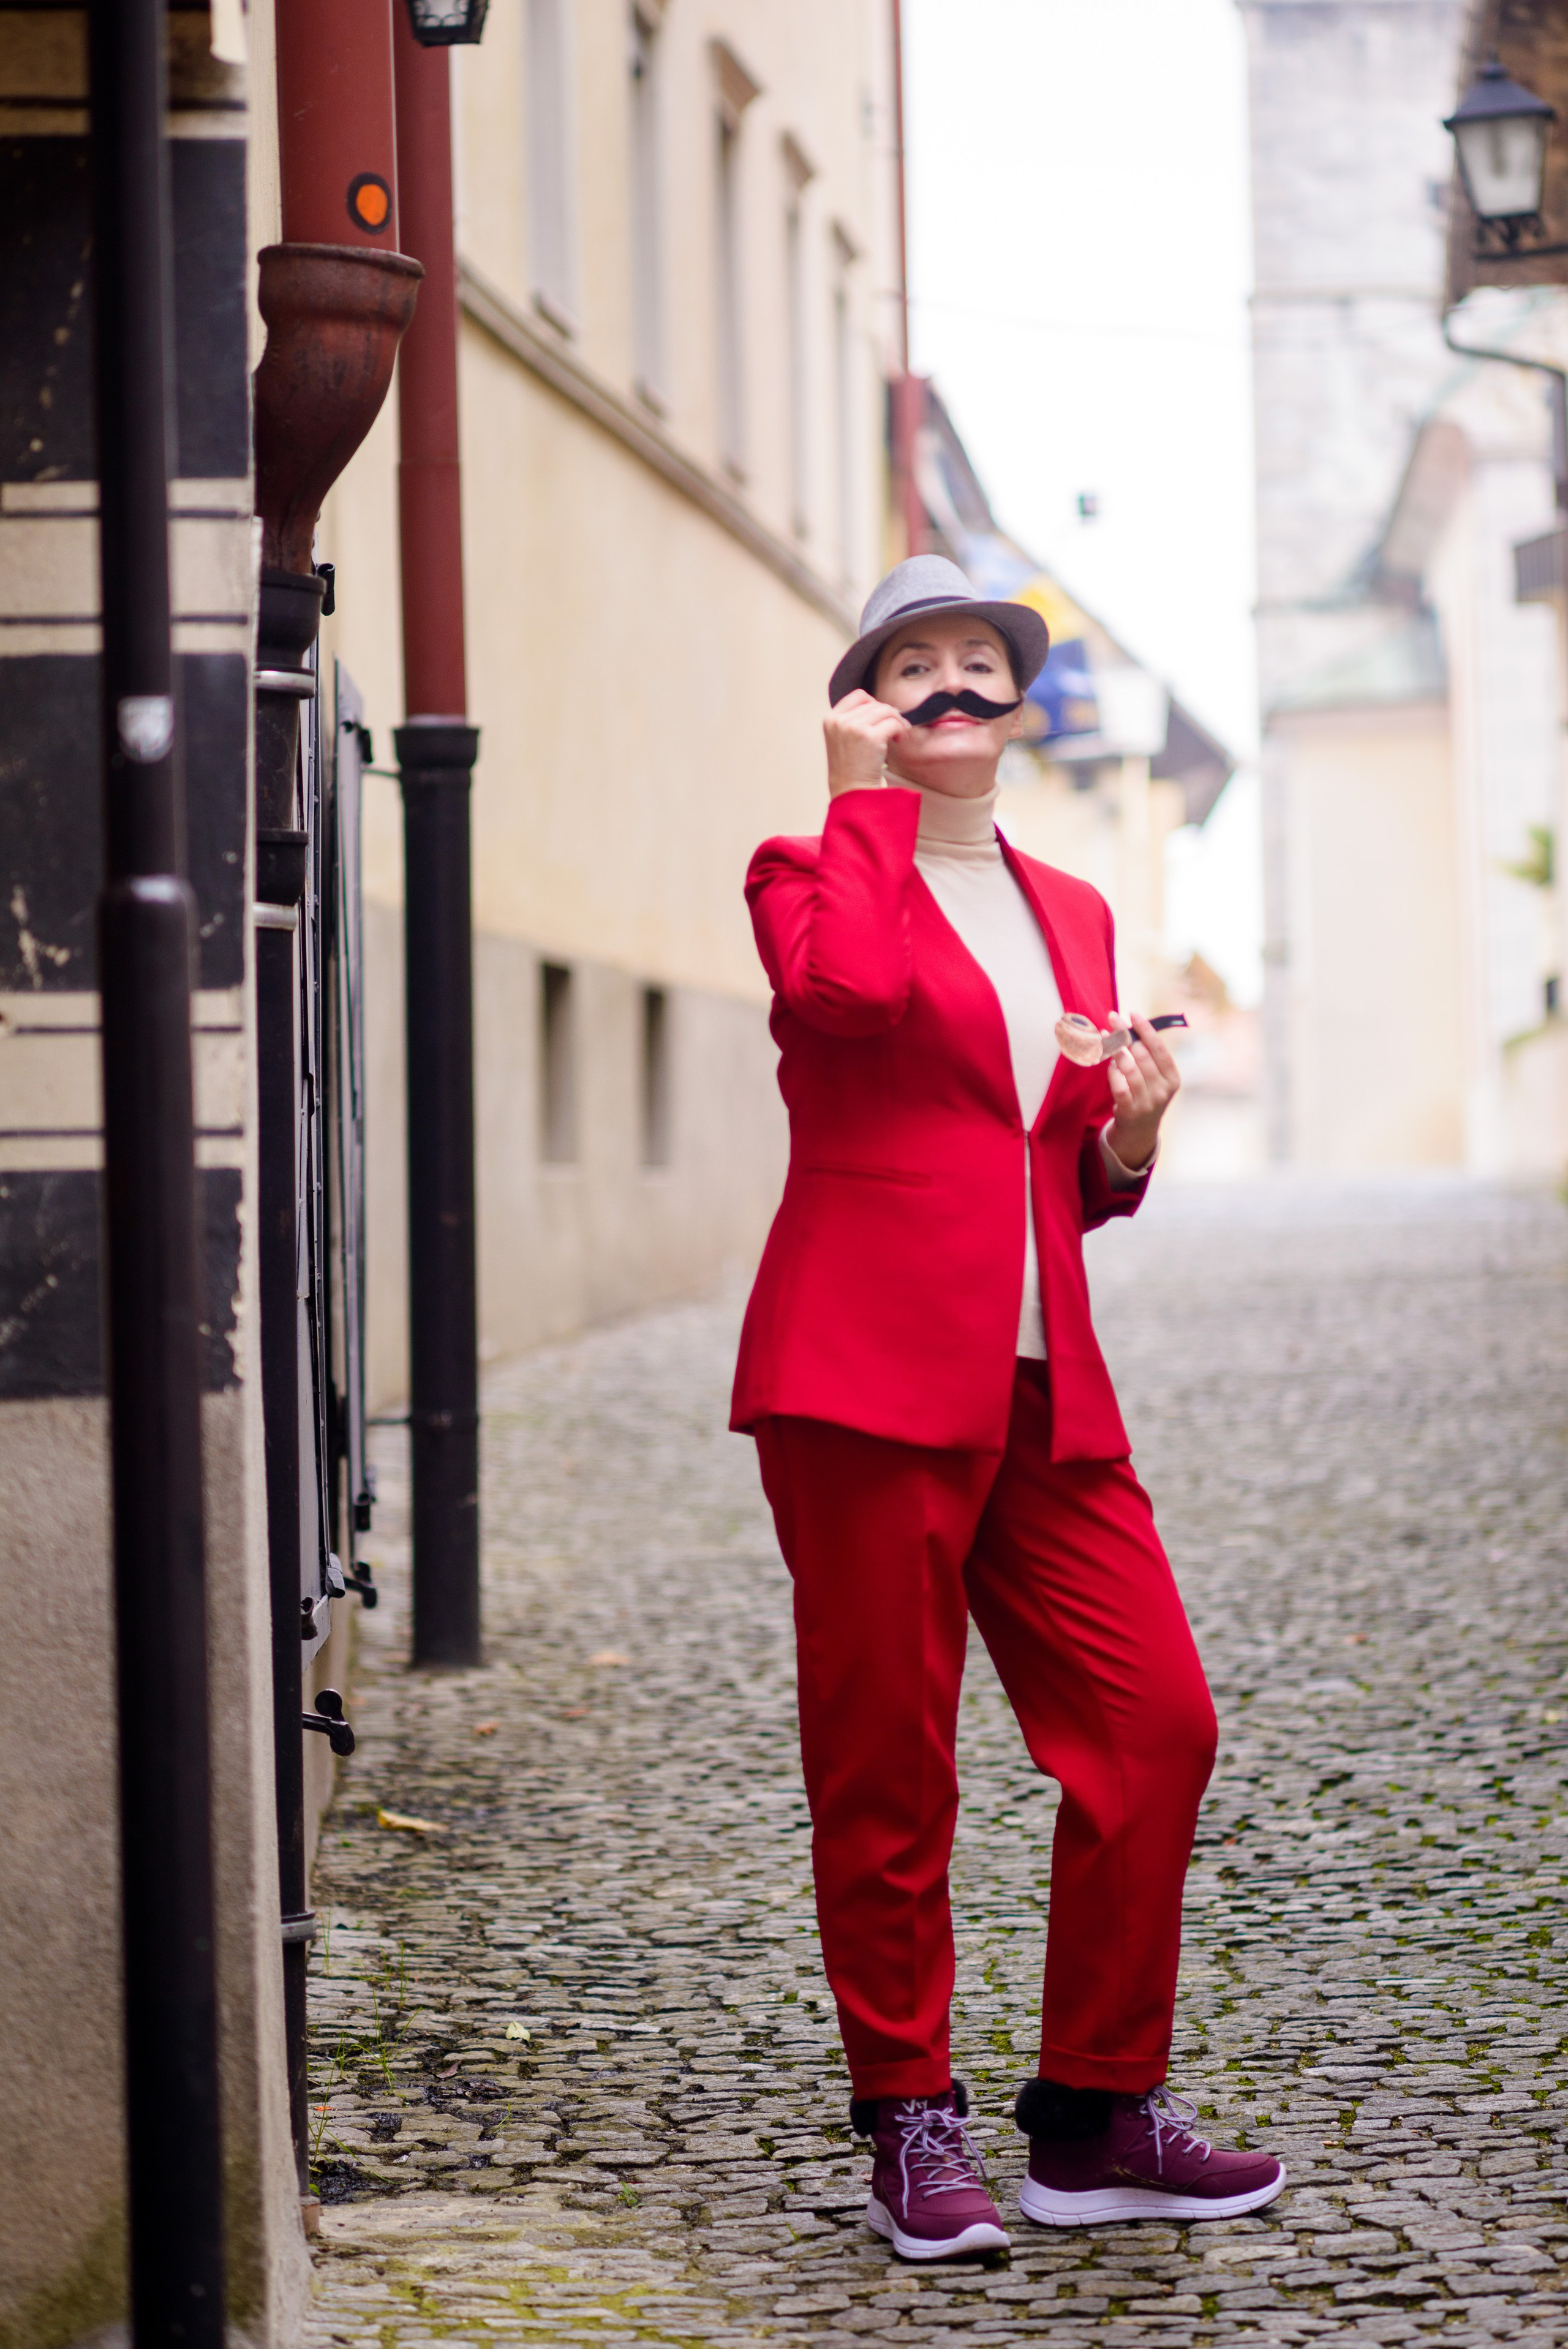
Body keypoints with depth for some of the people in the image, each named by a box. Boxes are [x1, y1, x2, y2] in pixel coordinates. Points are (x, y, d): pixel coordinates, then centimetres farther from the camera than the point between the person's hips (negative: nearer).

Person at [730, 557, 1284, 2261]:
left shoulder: (1071, 916, 21)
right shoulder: (814, 870, 4)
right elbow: (847, 986, -21)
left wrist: (1132, 1135, 3)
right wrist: (866, 795, -7)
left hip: (1046, 1395, 6)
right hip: (871, 1371, -5)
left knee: (1153, 1721, -2)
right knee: (887, 1765, -1)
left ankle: (1098, 2119, 10)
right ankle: (911, 2127, 11)